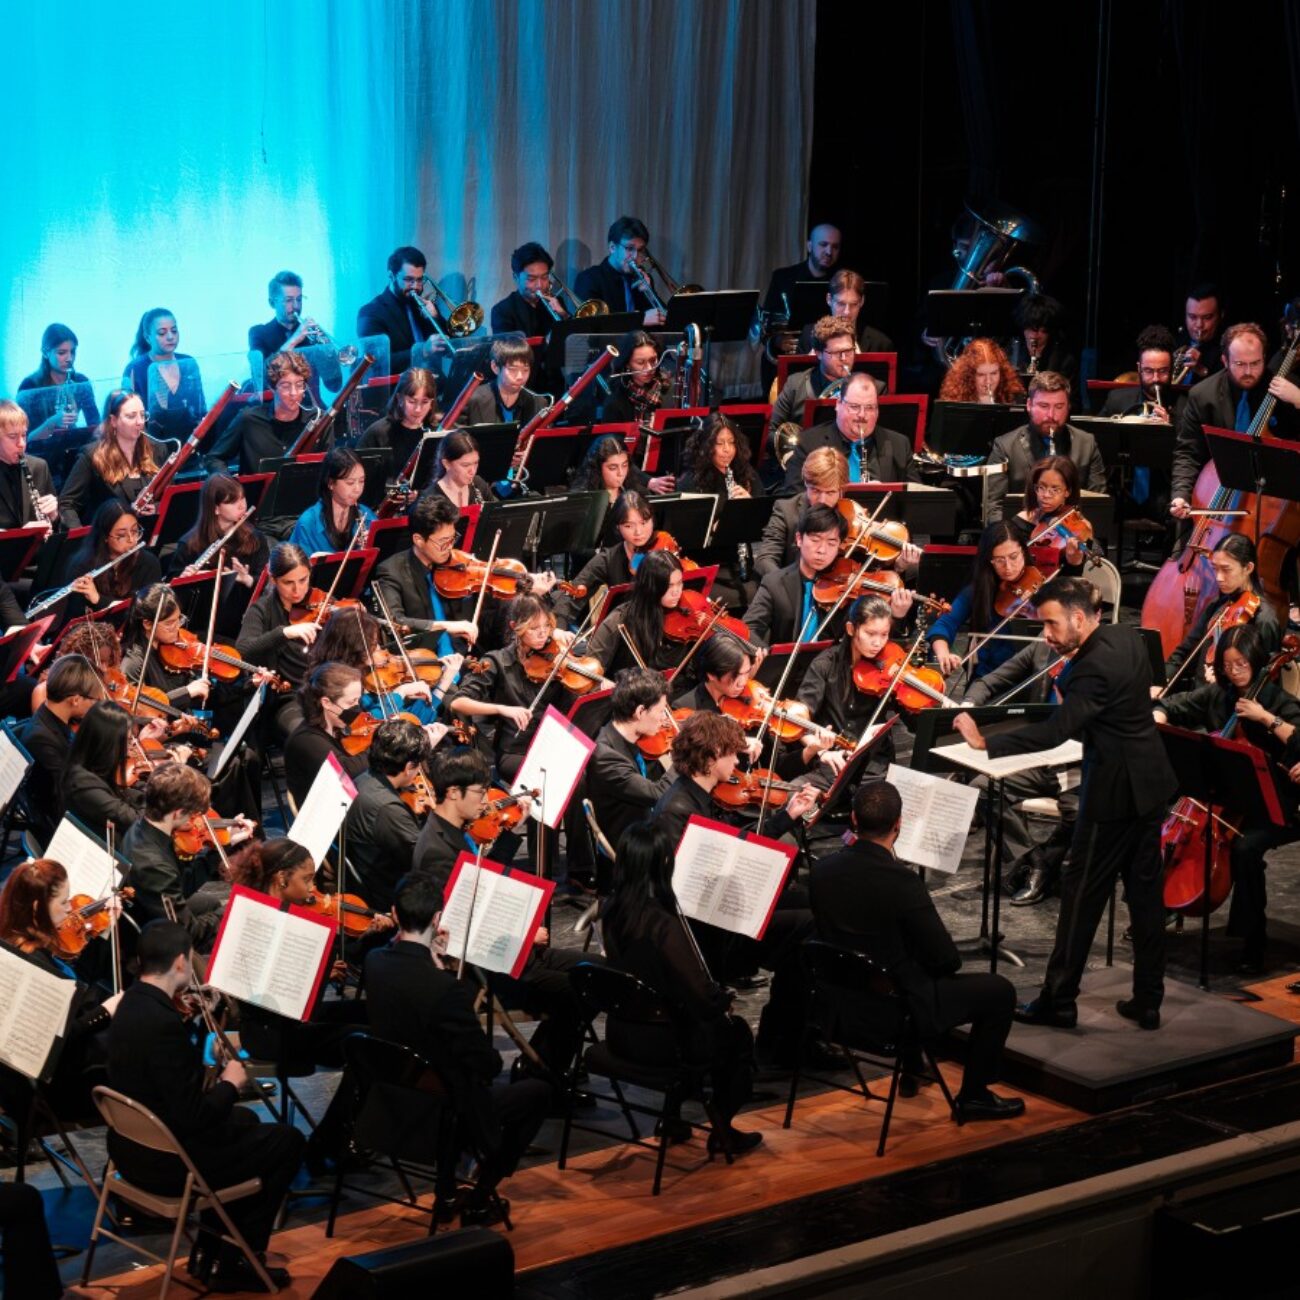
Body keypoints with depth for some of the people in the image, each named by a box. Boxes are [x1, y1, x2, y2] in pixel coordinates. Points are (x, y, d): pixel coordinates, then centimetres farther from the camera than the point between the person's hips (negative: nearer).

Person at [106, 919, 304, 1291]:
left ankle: (213, 1243, 35)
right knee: (287, 1140, 7)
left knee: (245, 1120, 31)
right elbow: (193, 1117, -27)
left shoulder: (131, 1003, 0)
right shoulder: (162, 1023, -29)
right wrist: (230, 1083, -11)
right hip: (167, 1163, -10)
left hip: (133, 1147, 10)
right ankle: (236, 1261, 15)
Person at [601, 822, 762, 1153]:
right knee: (737, 1032, 22)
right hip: (660, 1042, -6)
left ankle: (674, 1115, 38)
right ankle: (721, 1131, 31)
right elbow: (701, 998, -25)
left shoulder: (611, 911, -6)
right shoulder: (663, 924, -28)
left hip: (621, 1034, 7)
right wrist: (724, 998, -1)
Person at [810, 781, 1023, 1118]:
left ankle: (911, 1071, 43)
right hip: (898, 1012, -7)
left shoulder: (823, 869, -9)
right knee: (999, 990, 11)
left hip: (843, 1004, 7)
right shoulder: (901, 881, -27)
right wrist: (941, 960, 4)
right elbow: (946, 960, -19)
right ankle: (973, 1094, 20)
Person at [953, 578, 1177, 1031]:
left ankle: (1059, 1001, 8)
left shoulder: (1094, 667, -24)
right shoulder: (1127, 638, 4)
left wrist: (985, 743, -33)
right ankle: (1148, 1000, 17)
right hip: (1150, 783, 9)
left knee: (1082, 892, 1)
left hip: (1114, 793, -9)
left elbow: (1054, 732, -31)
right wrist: (1068, 684, 7)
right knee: (1145, 890, 12)